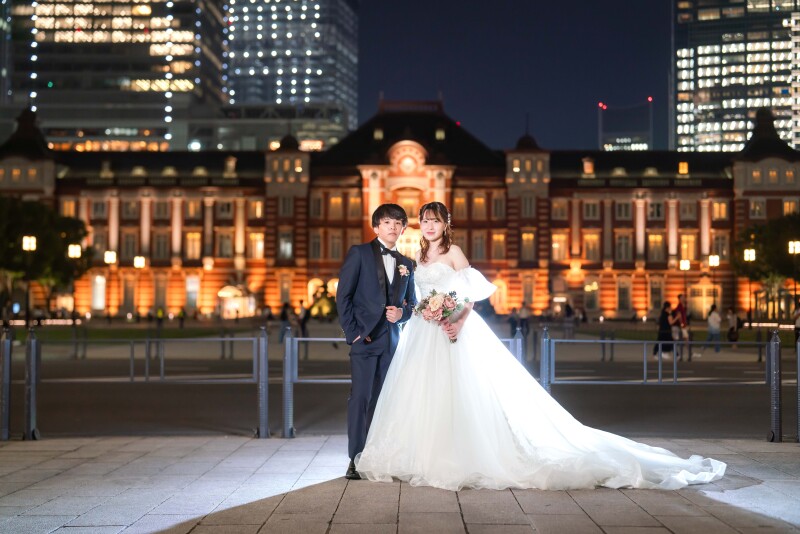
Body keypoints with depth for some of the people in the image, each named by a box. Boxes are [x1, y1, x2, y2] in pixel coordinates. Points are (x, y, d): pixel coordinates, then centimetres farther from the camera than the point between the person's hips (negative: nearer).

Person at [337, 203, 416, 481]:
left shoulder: (406, 264, 14)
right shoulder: (359, 253, 0)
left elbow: (411, 302, 21)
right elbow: (343, 295, -4)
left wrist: (402, 313, -3)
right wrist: (352, 331, -10)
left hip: (391, 340, 5)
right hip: (365, 338, -5)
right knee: (360, 397, -6)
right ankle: (356, 460, -2)